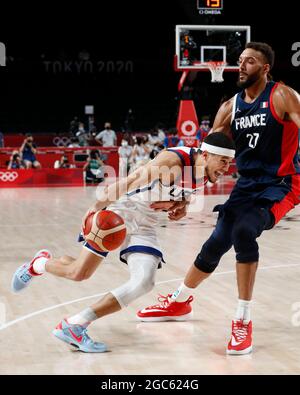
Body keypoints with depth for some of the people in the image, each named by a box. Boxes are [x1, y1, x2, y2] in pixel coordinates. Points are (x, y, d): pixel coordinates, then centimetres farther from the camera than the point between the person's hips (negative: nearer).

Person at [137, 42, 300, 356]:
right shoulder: (231, 107, 7)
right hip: (247, 184, 6)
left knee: (244, 230, -30)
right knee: (215, 245, 8)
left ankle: (243, 322, -20)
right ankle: (179, 302, 34)